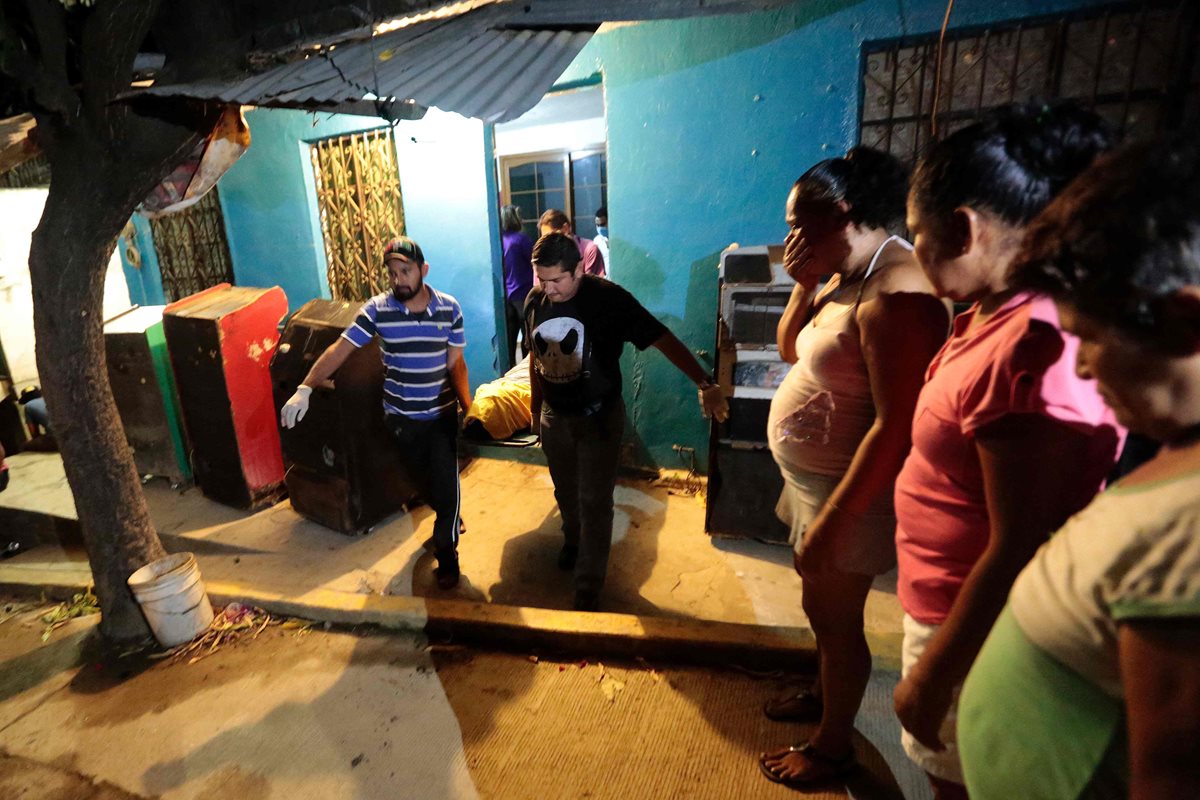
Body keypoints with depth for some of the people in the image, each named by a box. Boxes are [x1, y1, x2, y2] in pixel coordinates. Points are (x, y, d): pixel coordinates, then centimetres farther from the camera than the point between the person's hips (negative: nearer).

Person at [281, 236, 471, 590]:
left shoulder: (449, 309, -9)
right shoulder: (377, 309, -12)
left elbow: (455, 363, -3)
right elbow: (340, 349, -14)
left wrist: (468, 407, -10)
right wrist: (305, 389, -23)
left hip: (442, 414, 0)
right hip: (401, 417, 1)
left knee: (446, 483, 1)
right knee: (425, 478, 18)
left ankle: (446, 553, 21)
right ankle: (447, 516, 48)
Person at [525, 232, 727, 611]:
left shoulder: (608, 298, -21)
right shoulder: (535, 301, -6)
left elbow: (662, 338, -25)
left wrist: (705, 383, -35)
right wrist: (535, 408, 15)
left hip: (598, 416, -5)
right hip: (554, 416, 5)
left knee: (595, 502, 1)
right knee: (565, 490, 22)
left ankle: (589, 590, 15)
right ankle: (574, 540, 51)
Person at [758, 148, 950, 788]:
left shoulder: (896, 295, -26)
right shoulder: (847, 277, 5)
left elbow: (896, 427, -29)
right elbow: (791, 350, 13)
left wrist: (831, 521, -26)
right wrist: (803, 283, -2)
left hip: (850, 494, -9)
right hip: (812, 480, 9)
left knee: (836, 619, 10)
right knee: (820, 607, 25)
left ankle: (833, 746, 34)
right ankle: (823, 696, 49)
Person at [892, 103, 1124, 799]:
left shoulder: (1034, 352, -30)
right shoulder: (997, 315, 0)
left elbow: (1018, 552, -27)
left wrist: (932, 673, -19)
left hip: (976, 631, -8)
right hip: (947, 606, 9)